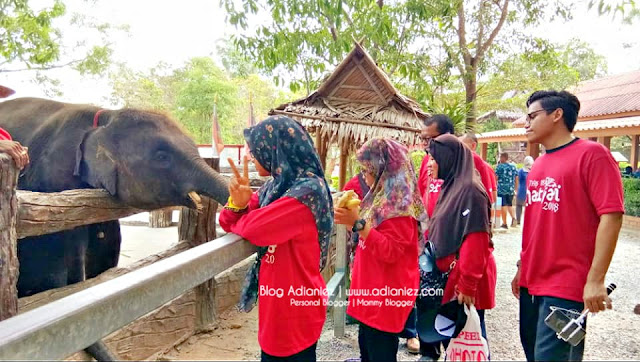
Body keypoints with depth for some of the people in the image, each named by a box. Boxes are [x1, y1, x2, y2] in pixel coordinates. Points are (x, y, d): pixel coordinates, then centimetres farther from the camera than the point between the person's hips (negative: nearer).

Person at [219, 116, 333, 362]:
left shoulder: (308, 190, -22)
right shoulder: (275, 186, 6)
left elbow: (254, 228, -27)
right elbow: (229, 222, 8)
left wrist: (238, 220, -5)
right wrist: (238, 204, -15)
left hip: (295, 309, -8)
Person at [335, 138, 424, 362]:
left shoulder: (399, 204, -20)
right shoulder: (385, 198, 11)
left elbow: (389, 251, -25)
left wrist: (358, 223, -29)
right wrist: (354, 221, 9)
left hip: (386, 295, -10)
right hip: (374, 290, 10)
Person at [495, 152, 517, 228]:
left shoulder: (499, 166, -6)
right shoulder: (513, 167, 9)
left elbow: (496, 177, -10)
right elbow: (516, 178, 11)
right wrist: (514, 188, 19)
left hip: (502, 189, -4)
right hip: (511, 189, 5)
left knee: (504, 205, -1)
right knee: (510, 205, 17)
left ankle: (504, 223, 1)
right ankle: (513, 217, -6)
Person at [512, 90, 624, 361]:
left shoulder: (592, 154, -10)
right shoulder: (538, 165, 12)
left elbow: (611, 216, -16)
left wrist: (595, 280, -20)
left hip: (566, 285, -7)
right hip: (532, 281, 7)